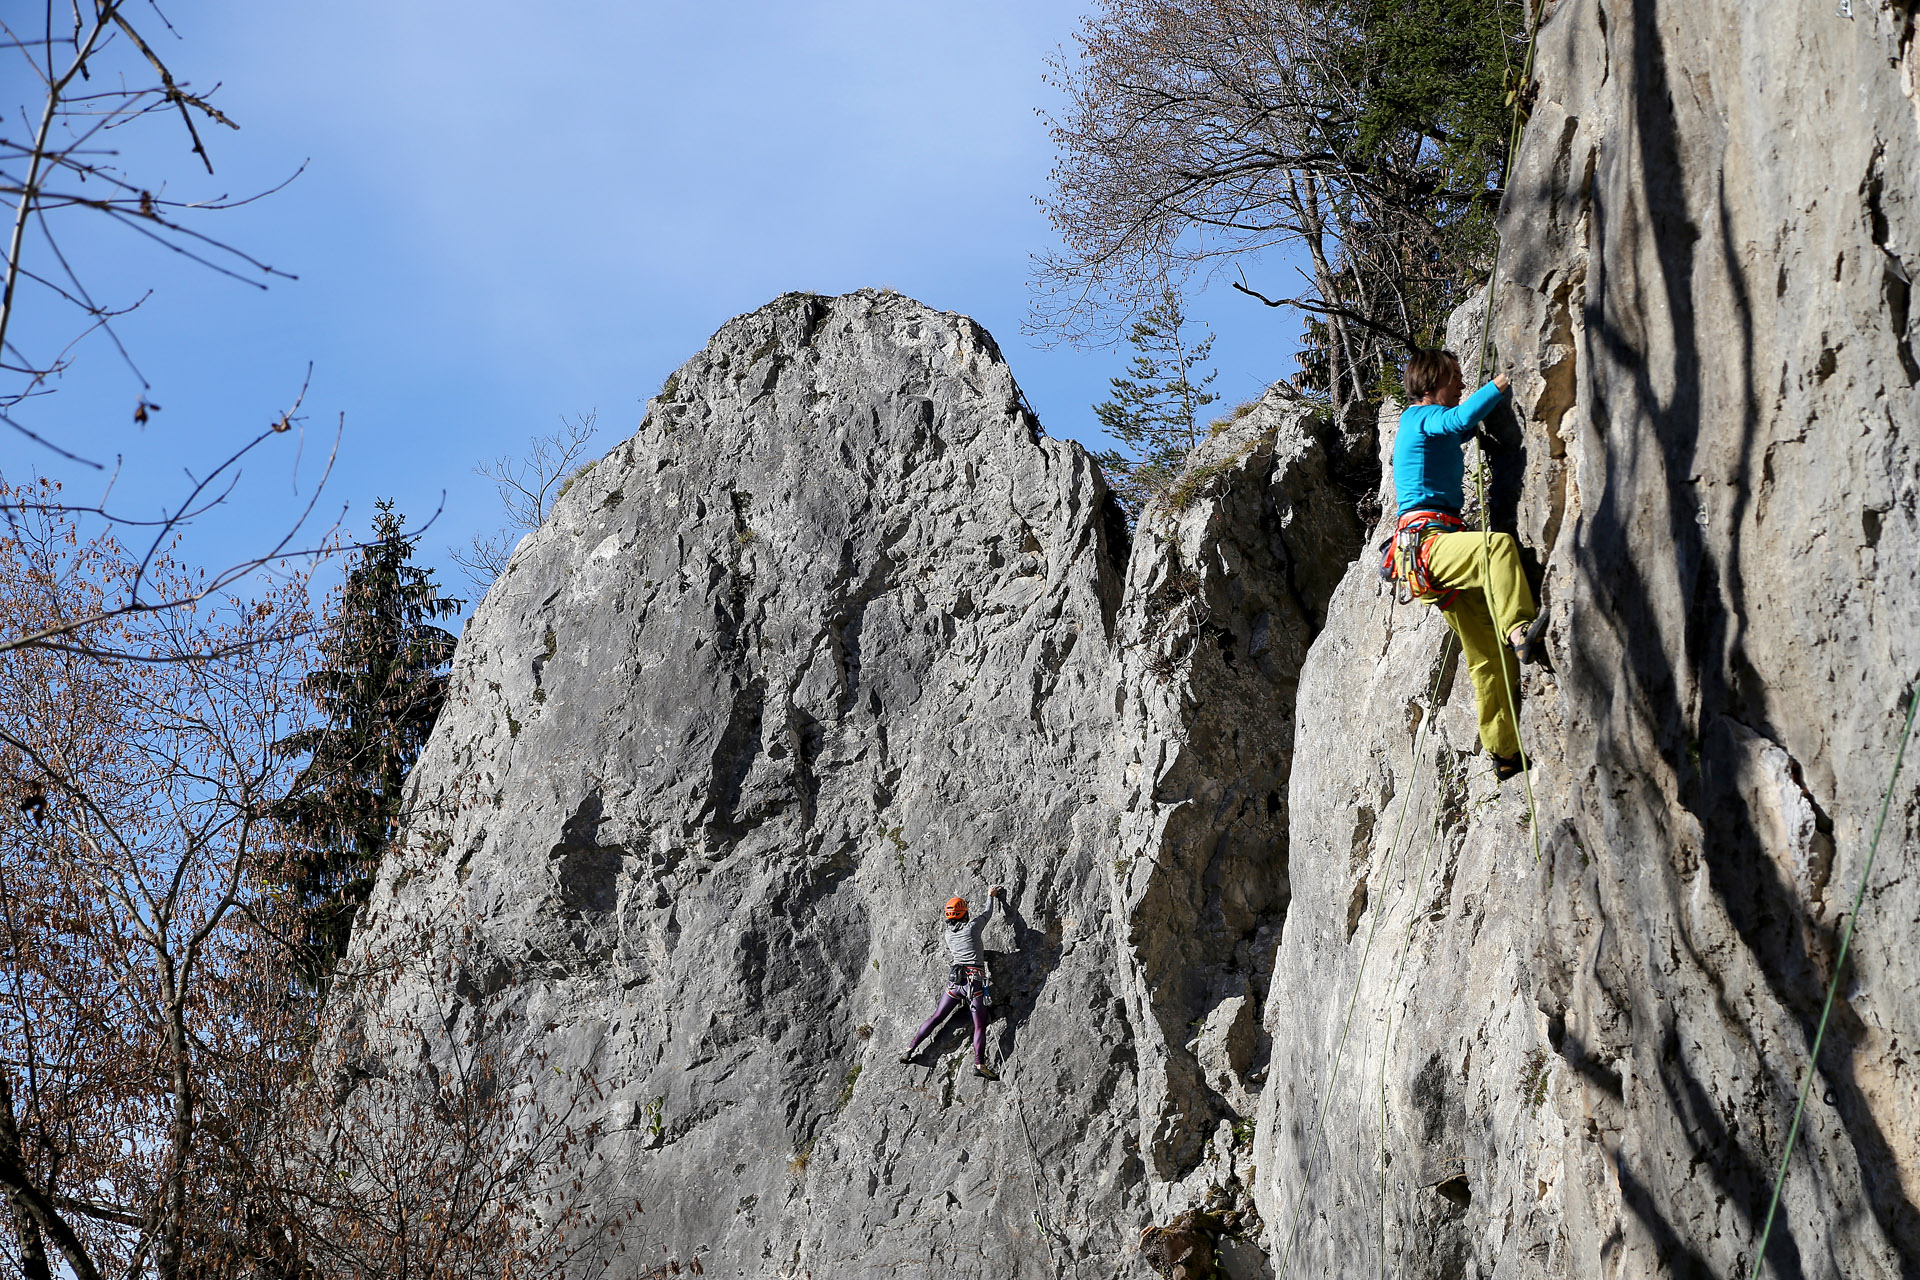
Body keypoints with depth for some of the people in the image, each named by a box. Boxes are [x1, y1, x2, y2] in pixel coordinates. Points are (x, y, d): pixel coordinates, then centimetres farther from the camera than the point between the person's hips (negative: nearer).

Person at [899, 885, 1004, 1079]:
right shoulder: (972, 927, -3)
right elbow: (988, 914, 15)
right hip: (975, 981, -5)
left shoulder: (949, 934, 11)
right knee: (980, 1024, -4)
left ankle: (910, 1050, 13)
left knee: (936, 1018, 14)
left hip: (955, 981, 5)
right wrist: (990, 896, 32)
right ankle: (979, 1063, -14)